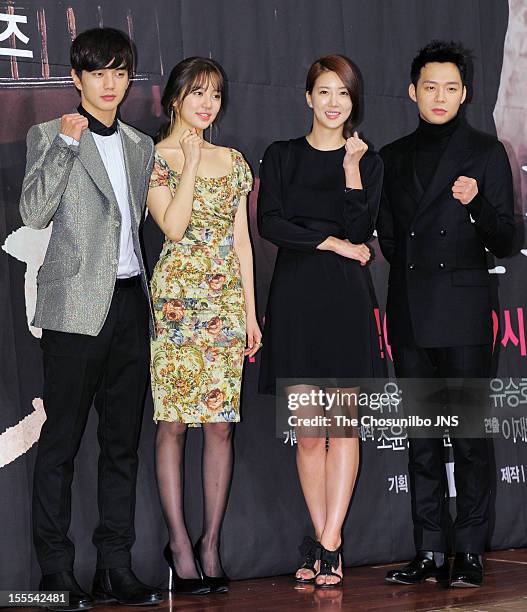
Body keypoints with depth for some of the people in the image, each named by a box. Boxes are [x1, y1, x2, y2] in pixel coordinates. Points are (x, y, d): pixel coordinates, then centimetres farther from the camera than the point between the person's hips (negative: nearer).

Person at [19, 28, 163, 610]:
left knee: (123, 441, 7)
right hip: (77, 306, -6)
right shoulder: (50, 136, 2)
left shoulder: (140, 145, 18)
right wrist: (67, 143, -15)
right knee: (61, 442, -3)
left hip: (131, 302, 6)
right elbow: (34, 212, -11)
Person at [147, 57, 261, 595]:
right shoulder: (155, 157, 1)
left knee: (220, 424, 2)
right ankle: (179, 543, 4)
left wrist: (250, 310, 10)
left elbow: (242, 241, 14)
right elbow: (173, 227, -13)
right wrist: (191, 162, -9)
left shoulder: (232, 161, 15)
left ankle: (211, 542, 9)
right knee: (172, 422, -3)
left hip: (226, 302, 4)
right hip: (175, 301, -4)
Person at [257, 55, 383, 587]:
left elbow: (360, 232, -2)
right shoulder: (281, 156, 10)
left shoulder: (367, 160, 10)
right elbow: (269, 223, -3)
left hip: (346, 300, 0)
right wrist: (333, 242, -8)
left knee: (342, 425, -4)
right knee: (307, 433, 1)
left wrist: (351, 167, -8)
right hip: (294, 298, 0)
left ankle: (327, 546, -1)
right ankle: (324, 542, 10)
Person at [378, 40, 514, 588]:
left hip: (462, 311, -4)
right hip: (408, 314, 4)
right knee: (421, 439, 6)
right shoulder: (392, 157, 14)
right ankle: (429, 553, 12)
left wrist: (478, 203, -17)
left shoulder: (485, 153, 3)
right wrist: (407, 268, 7)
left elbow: (502, 242, -2)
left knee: (469, 436, -3)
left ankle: (469, 552, 4)